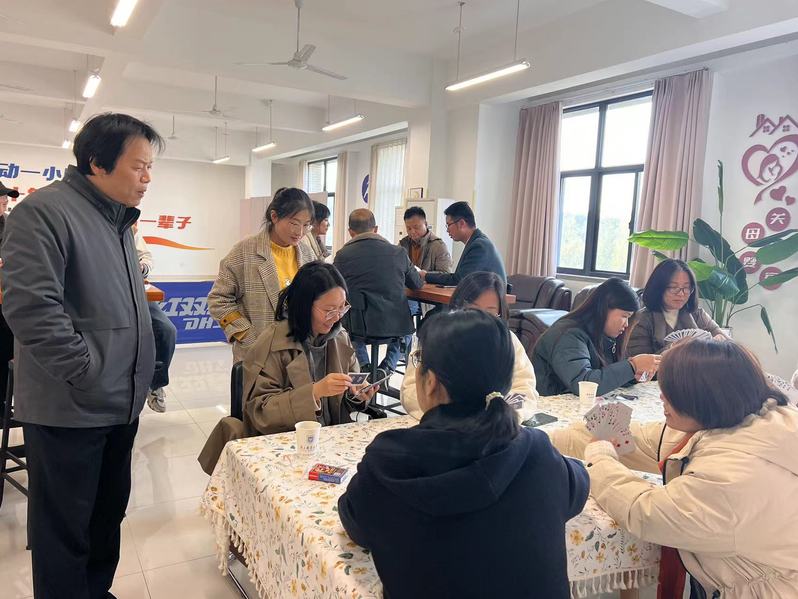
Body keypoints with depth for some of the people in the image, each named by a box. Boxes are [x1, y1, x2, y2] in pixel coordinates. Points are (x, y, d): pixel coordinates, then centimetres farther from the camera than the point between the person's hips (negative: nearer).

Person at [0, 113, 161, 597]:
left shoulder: (119, 219, 13)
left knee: (108, 516, 20)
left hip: (122, 403, 8)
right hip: (69, 410, -8)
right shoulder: (45, 211, -15)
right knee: (66, 531, 7)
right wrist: (88, 375, -19)